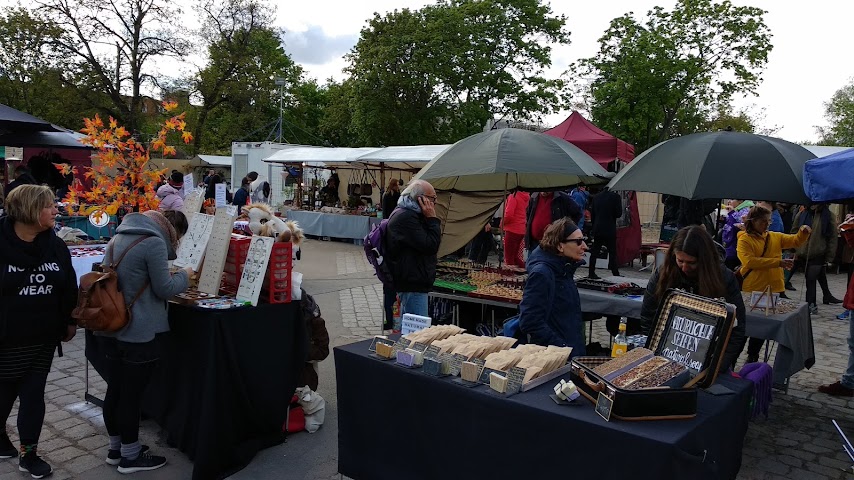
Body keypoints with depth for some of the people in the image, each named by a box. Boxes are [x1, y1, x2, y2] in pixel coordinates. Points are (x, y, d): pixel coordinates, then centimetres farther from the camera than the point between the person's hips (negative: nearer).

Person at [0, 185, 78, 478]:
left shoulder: (55, 246, 0)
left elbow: (69, 287, 7)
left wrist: (70, 322, 9)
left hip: (44, 337, 4)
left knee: (34, 393, 9)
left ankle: (29, 454, 20)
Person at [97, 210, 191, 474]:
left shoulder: (118, 237, 10)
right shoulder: (154, 242, -17)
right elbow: (164, 289, -13)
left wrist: (168, 274, 19)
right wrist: (184, 275, 4)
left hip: (111, 328, 8)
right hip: (140, 332, -8)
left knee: (115, 389, 17)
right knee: (132, 394, 3)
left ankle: (116, 447, 31)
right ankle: (130, 456, 17)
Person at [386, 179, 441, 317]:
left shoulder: (408, 215, 16)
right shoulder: (405, 218, -19)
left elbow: (431, 242, 19)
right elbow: (430, 246, -22)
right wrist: (432, 219, -16)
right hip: (412, 286, -11)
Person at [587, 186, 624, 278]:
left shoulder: (596, 197, 4)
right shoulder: (615, 196, -10)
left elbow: (592, 213, 9)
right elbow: (619, 213, -10)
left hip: (597, 229, 4)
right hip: (610, 229, -4)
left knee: (594, 252, 10)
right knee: (612, 252, 1)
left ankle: (591, 273, 13)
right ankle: (615, 274, 1)